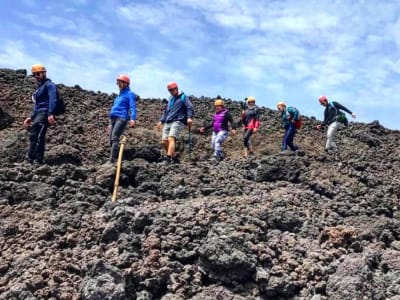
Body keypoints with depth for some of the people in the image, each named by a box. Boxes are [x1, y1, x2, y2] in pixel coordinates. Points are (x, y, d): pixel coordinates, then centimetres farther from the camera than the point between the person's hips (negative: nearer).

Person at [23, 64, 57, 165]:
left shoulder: (49, 84, -3)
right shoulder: (40, 87, 27)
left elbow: (52, 99, -18)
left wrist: (50, 114, -30)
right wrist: (31, 117, 26)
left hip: (44, 113, -10)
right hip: (39, 114, 10)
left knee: (34, 135, -18)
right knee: (39, 137, 7)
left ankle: (30, 160, -21)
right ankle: (38, 160, 9)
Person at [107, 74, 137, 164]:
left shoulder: (130, 94, 3)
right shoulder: (119, 95, 28)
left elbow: (133, 107, -12)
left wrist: (133, 119, -28)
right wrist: (111, 124, 30)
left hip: (122, 118, -9)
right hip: (113, 119, 9)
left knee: (114, 139, -20)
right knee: (111, 141, 4)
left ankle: (112, 161, -26)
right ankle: (117, 160, 11)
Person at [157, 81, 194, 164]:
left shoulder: (183, 97, 3)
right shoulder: (170, 99, 25)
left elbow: (190, 108, -10)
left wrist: (189, 117, -27)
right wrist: (161, 121, 22)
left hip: (178, 122, -8)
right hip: (167, 123, 8)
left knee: (171, 139, -25)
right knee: (164, 142, 0)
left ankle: (168, 158, -34)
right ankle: (174, 157, 13)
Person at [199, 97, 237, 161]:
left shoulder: (226, 113, -6)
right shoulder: (216, 113, 14)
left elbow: (232, 121, -13)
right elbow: (212, 124, 24)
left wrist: (233, 129, -31)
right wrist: (205, 128, 19)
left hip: (223, 131, -8)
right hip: (215, 132, 8)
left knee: (217, 142, -28)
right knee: (213, 146, 5)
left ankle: (216, 157, -30)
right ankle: (222, 156, 21)